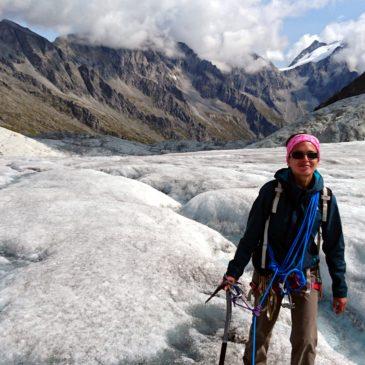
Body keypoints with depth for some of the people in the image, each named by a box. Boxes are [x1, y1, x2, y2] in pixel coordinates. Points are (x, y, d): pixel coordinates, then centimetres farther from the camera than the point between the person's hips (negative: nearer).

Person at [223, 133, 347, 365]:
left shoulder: (325, 198, -7)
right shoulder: (272, 191, -13)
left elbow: (334, 246, 1)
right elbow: (251, 235, -8)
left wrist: (340, 289, 4)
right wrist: (234, 271, -11)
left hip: (305, 277, 1)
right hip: (268, 274, -1)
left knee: (306, 340, 3)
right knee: (261, 332, 14)